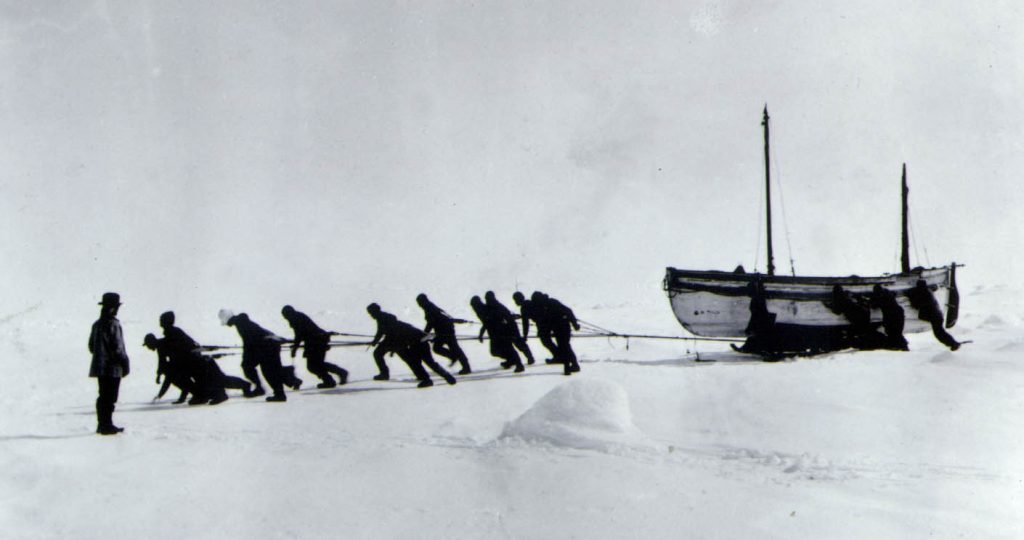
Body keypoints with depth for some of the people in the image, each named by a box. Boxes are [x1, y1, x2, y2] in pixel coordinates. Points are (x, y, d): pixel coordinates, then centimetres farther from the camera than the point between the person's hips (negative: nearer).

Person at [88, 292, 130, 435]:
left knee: (103, 397, 15)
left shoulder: (97, 324, 11)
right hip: (112, 368, -8)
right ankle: (107, 425, -3)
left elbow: (91, 346, 17)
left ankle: (102, 424, 21)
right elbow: (117, 347, -17)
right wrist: (125, 363, -8)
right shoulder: (113, 324, -16)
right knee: (109, 397, -4)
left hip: (99, 366, 8)